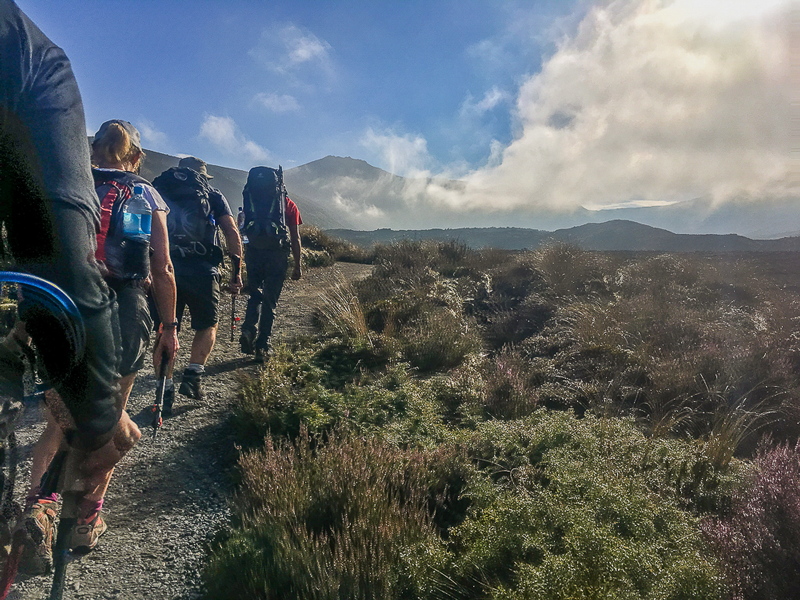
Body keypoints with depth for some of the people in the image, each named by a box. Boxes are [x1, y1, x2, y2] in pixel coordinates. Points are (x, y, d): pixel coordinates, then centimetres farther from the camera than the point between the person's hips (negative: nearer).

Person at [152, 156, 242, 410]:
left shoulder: (158, 191, 20)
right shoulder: (213, 195, 14)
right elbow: (232, 232, 2)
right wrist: (236, 272, 5)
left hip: (164, 269, 2)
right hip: (202, 270, -1)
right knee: (208, 325, 19)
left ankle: (166, 390, 7)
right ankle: (193, 376, 6)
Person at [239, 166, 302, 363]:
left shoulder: (251, 198, 15)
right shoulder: (288, 204, 10)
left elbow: (245, 230, 14)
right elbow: (295, 238, 7)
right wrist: (297, 266, 10)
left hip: (253, 252, 2)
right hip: (277, 254, -1)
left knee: (255, 294, 19)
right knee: (270, 301, 7)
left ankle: (249, 330, -4)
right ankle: (262, 346, 6)